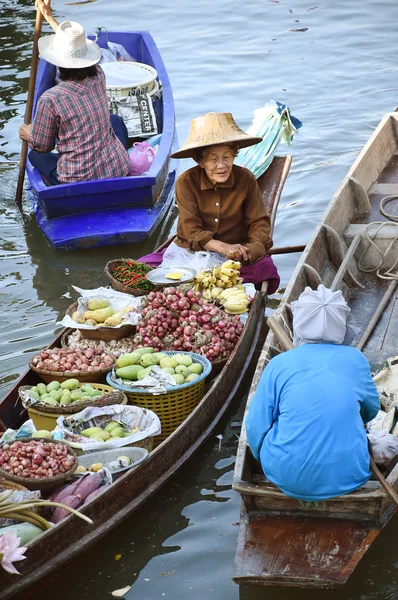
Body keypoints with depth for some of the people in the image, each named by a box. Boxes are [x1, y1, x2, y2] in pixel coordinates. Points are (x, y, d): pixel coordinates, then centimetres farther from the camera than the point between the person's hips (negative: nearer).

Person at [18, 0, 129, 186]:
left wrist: (28, 135, 17)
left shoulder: (50, 99, -19)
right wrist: (49, 16, 27)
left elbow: (42, 146, -5)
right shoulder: (98, 77, -4)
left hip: (79, 181, -3)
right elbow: (74, 46, 16)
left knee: (35, 155, 26)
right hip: (120, 170, 4)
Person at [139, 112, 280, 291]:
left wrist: (253, 249, -29)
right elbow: (192, 231, -15)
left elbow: (259, 223, -5)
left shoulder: (246, 180, -5)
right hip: (191, 250, -2)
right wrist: (224, 248, -33)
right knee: (146, 265, -26)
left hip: (237, 249, 2)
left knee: (265, 268, -32)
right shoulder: (186, 182, -9)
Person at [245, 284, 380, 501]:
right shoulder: (355, 359, -2)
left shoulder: (279, 364, -7)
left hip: (289, 478, -1)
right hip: (348, 477, 1)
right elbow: (371, 409, 15)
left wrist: (267, 461, 18)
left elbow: (256, 427, -2)